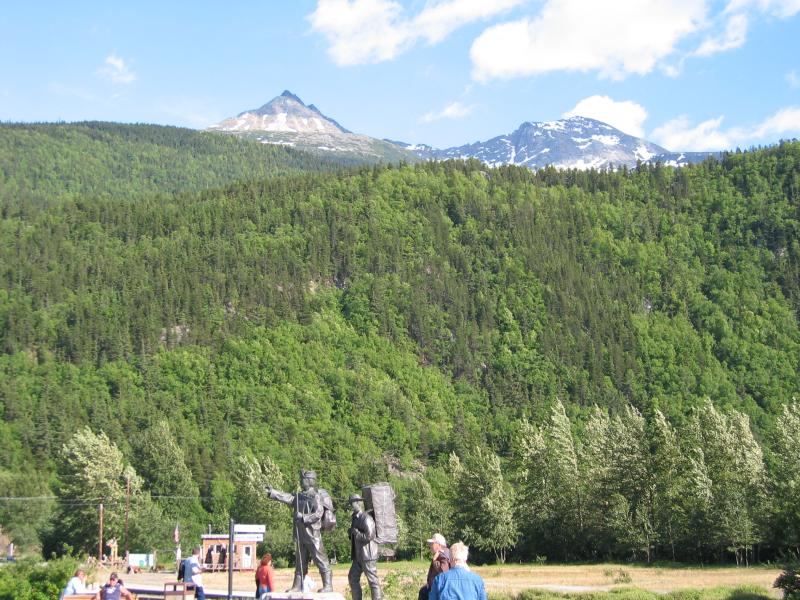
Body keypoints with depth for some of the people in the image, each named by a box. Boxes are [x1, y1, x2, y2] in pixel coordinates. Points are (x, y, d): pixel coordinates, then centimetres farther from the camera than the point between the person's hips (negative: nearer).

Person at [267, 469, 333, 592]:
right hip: (300, 534, 8)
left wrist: (303, 517, -20)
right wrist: (271, 492, -6)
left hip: (313, 534, -8)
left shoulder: (316, 496, -8)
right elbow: (285, 497, 4)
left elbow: (318, 514, -15)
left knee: (321, 560, -6)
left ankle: (328, 586, -5)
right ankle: (297, 586, 17)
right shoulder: (298, 497, 13)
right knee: (300, 562, 11)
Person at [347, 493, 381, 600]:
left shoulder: (366, 518, -15)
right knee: (352, 577, 12)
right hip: (358, 555, 10)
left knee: (372, 580, -5)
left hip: (368, 555, -10)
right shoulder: (355, 517, 14)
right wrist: (350, 532, 7)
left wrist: (355, 532, -16)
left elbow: (369, 536, -23)